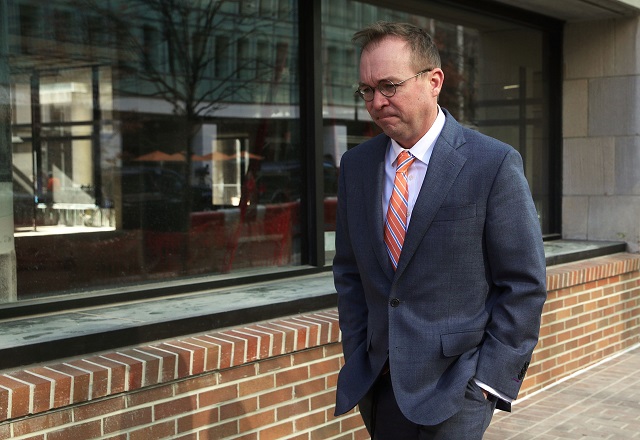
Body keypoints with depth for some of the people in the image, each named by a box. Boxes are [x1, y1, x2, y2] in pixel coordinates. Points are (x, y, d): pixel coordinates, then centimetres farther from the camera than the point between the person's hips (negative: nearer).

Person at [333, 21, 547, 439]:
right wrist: (356, 356, 6)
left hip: (454, 389, -4)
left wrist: (490, 378, -9)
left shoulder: (495, 164, -10)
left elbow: (524, 285, -7)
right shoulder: (355, 165, 4)